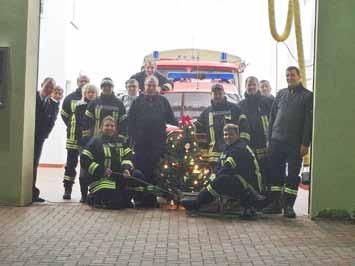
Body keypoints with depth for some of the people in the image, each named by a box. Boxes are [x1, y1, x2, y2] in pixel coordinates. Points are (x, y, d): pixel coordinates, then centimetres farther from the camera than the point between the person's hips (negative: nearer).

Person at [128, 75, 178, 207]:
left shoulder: (163, 101, 13)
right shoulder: (138, 101, 10)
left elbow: (170, 118, 13)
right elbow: (131, 121, 6)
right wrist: (132, 137, -2)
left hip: (158, 142, 1)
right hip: (141, 142, -1)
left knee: (155, 170, -1)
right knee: (140, 169, -2)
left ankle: (153, 197, 5)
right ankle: (139, 197, 3)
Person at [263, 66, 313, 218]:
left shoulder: (307, 96, 1)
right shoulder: (281, 94, 15)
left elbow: (309, 122, -6)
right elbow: (272, 117, 14)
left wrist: (305, 143, -13)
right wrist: (270, 138, 7)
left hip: (295, 143, -4)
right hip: (277, 141, 4)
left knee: (292, 175, 0)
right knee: (276, 173, 5)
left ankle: (289, 205, 5)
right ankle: (275, 203, 13)